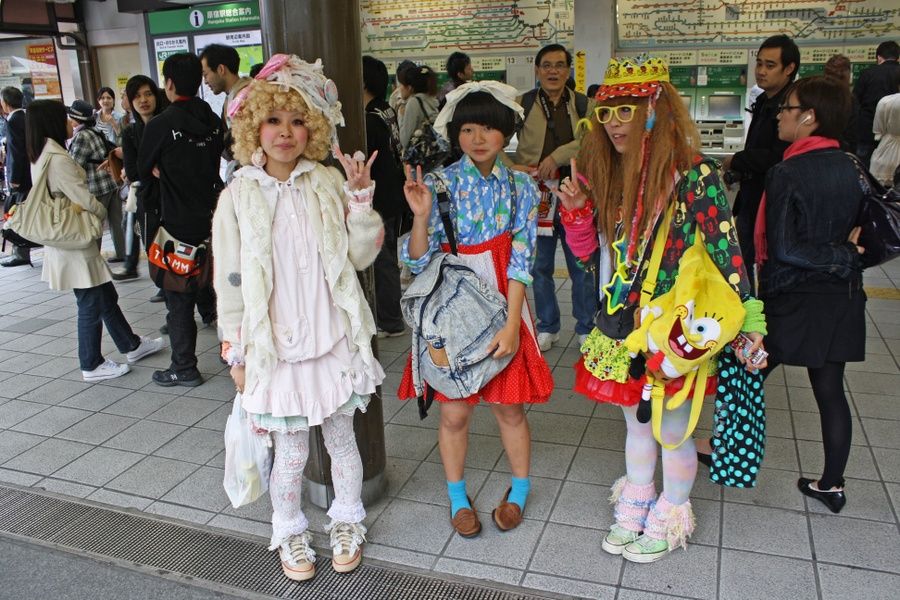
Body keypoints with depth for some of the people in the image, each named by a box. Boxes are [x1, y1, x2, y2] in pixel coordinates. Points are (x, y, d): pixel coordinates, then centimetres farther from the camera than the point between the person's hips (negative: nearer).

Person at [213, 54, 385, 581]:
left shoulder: (329, 184, -2)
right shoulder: (239, 196, -4)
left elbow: (361, 256, -2)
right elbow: (231, 281, -1)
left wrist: (361, 196, -13)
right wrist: (237, 353, 0)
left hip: (333, 338, 1)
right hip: (275, 345, -1)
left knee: (342, 438, 15)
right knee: (291, 449, 11)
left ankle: (347, 523, 38)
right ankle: (290, 533, 36)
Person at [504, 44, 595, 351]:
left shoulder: (583, 105, 5)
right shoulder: (522, 104, 3)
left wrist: (557, 156, -22)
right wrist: (511, 168, -15)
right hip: (537, 195, 0)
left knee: (582, 264, 7)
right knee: (540, 265, 11)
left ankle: (586, 327, 23)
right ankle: (547, 327, 27)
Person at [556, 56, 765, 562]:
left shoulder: (694, 174, -16)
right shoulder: (607, 175, 1)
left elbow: (725, 250, -15)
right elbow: (589, 251, 8)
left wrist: (748, 320, -18)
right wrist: (576, 209, -9)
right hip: (621, 328, 5)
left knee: (673, 431, 12)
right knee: (636, 422, 22)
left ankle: (670, 517, 37)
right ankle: (635, 507, 43)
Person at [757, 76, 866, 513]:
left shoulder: (786, 174, -17)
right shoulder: (849, 169, 2)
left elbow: (784, 249, -19)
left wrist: (844, 257, -10)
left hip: (793, 300, -6)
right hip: (841, 298, 6)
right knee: (830, 389, 13)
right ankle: (831, 485, 25)